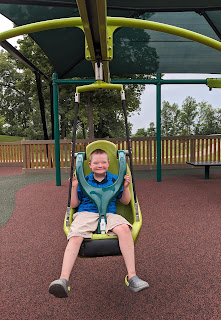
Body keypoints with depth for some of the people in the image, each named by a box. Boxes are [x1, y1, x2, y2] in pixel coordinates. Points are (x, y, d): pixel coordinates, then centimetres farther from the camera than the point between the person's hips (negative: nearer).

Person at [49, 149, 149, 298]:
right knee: (75, 237, -33)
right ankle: (63, 280, -37)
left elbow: (125, 201, 19)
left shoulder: (114, 179, 19)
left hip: (109, 214, 0)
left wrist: (126, 187, 2)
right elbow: (74, 204, 17)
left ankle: (132, 277, -30)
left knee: (124, 229, -33)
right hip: (86, 214, 0)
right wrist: (74, 187, 3)